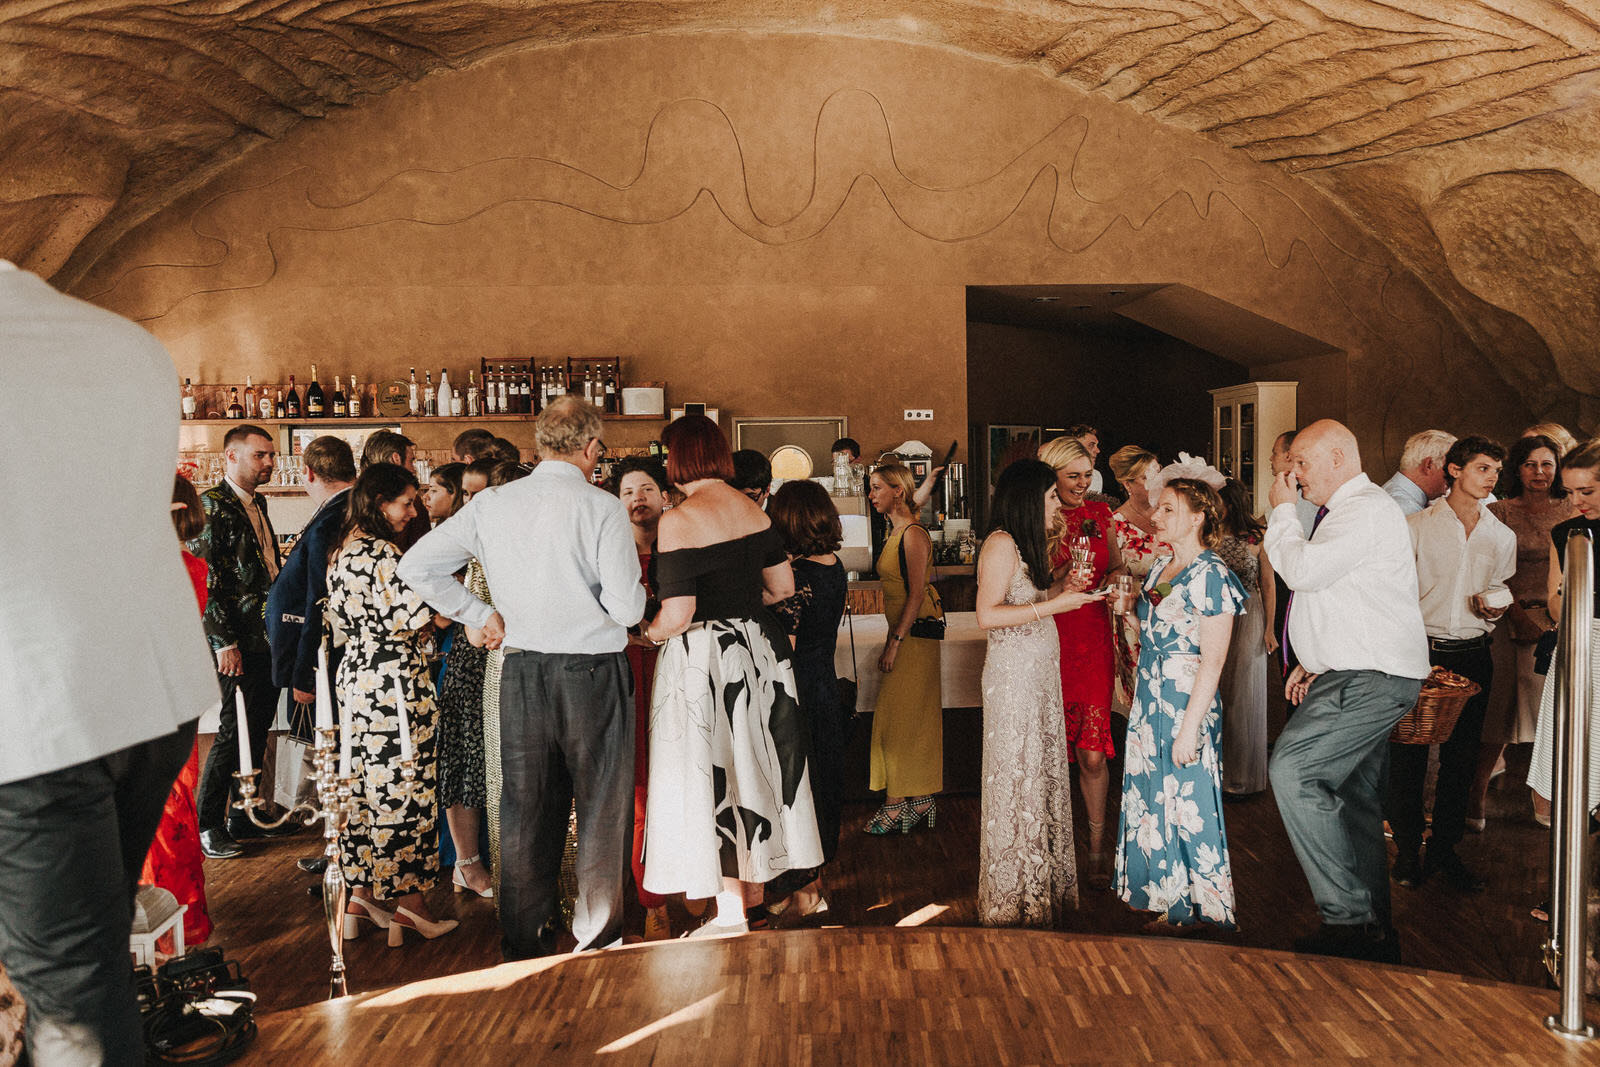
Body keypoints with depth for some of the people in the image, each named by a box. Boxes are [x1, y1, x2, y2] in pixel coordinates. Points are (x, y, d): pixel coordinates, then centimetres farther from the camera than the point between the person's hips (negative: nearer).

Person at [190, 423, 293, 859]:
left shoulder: (258, 503, 17)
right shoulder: (212, 505, -10)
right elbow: (205, 579, -15)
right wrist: (223, 641, -18)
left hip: (269, 636, 8)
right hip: (239, 641, -8)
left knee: (258, 727, 13)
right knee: (235, 730, -3)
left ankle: (245, 815, 24)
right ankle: (205, 824, 10)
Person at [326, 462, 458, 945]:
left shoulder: (341, 552, 10)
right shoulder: (384, 555, -18)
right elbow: (413, 619, -21)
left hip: (354, 678, 9)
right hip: (394, 683, -9)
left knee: (365, 787, 15)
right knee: (404, 793, 0)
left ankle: (361, 897, 23)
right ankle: (408, 905, 9)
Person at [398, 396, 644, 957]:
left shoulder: (491, 504, 2)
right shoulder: (601, 508, -12)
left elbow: (416, 565, 4)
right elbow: (626, 608, -16)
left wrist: (482, 615, 7)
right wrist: (637, 587, 6)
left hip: (521, 672, 4)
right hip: (593, 673, -4)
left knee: (526, 811, 15)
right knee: (602, 810, 10)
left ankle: (525, 949, 26)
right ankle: (599, 947, 19)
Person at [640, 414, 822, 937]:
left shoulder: (679, 521, -17)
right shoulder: (753, 510, 4)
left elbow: (678, 614, -21)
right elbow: (784, 586, 10)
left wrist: (646, 633, -1)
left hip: (703, 658, -7)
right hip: (757, 649, 7)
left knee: (710, 774, 4)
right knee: (750, 762, 17)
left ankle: (731, 913, 14)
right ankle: (754, 892, 32)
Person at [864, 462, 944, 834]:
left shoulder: (913, 535, -15)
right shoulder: (894, 533, 13)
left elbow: (916, 594, -18)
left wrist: (895, 642, -18)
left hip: (915, 633, -9)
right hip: (904, 633, 9)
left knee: (897, 718, -5)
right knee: (914, 719, 12)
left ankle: (897, 804, 3)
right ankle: (921, 801, 19)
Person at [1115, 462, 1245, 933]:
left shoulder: (1211, 576, -14)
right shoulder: (1159, 569, 12)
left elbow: (1213, 660, -18)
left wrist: (1190, 726, -20)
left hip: (1187, 704, -8)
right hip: (1150, 702, 8)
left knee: (1186, 803, 1)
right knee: (1152, 800, 13)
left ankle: (1194, 912, 18)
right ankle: (1168, 906, 26)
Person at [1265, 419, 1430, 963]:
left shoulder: (1367, 509, -13)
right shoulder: (1346, 511, 21)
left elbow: (1303, 571, -22)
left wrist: (1282, 511, -7)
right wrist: (1313, 662, 20)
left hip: (1372, 679, -11)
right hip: (1358, 675, 11)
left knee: (1291, 770, -20)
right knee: (1355, 801, 12)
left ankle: (1348, 915, -14)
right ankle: (1373, 929, 20)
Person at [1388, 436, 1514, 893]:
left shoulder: (1502, 536, 11)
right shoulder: (1418, 525, -1)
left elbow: (1502, 589, 22)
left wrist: (1495, 606, -1)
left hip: (1473, 654, 4)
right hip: (1420, 650, -4)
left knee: (1461, 756, 7)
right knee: (1408, 754, -1)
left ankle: (1444, 848, 21)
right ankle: (1407, 848, 13)